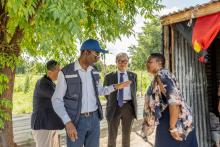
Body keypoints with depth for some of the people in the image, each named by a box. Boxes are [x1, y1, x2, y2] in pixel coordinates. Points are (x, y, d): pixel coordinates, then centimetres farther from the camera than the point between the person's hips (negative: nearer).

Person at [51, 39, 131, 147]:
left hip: (94, 118, 5)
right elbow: (56, 100, -10)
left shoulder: (94, 72, 5)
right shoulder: (66, 73, -12)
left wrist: (115, 87, 6)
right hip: (76, 120, -5)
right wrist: (68, 122, -20)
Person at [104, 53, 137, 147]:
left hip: (128, 107, 2)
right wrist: (112, 102, 9)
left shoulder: (133, 75, 5)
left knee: (126, 135, 17)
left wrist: (133, 103, 12)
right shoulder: (109, 76, -1)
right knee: (112, 136, 9)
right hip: (114, 107, -1)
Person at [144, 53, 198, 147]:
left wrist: (172, 127, -24)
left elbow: (174, 99, -25)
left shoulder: (161, 75, -15)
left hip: (176, 122, -9)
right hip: (167, 120, 9)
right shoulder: (158, 76, 16)